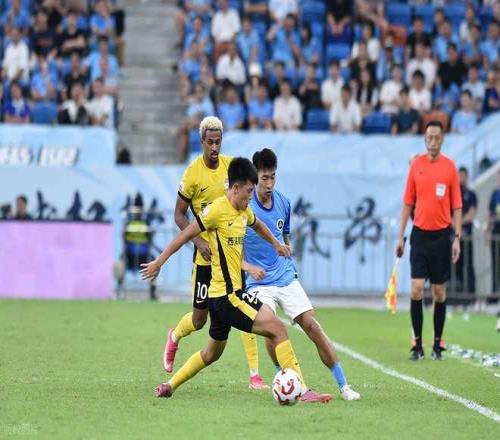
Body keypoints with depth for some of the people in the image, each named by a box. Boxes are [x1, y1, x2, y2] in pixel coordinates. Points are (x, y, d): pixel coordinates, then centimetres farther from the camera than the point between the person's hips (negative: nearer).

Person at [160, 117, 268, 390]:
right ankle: (174, 337, 41)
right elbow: (179, 215, -5)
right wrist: (199, 241, -17)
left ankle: (254, 374, -5)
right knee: (200, 319, 6)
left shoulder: (231, 165, 0)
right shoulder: (192, 174, -12)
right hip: (207, 255, -3)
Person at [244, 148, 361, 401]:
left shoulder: (283, 203, 5)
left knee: (312, 326, -4)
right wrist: (248, 266, -22)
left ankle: (343, 386, 1)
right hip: (259, 283, -4)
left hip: (286, 278, 4)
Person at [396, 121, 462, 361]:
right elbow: (408, 203, 8)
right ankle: (417, 344, 0)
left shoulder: (450, 167, -1)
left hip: (441, 235, -1)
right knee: (417, 290, -6)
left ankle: (437, 344, 14)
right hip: (420, 233, 1)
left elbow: (456, 206, 1)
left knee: (439, 292, 5)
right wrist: (401, 236, 5)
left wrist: (457, 238, -6)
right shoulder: (416, 165, 4)